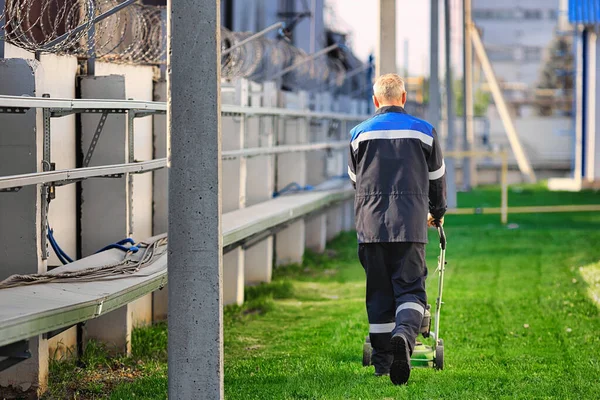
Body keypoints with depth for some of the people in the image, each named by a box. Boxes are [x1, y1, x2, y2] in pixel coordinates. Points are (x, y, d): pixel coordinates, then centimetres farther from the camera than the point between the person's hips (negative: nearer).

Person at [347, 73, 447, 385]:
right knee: (410, 289, -2)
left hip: (370, 224, 1)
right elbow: (437, 179, 15)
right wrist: (437, 213, 34)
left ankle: (382, 359, 13)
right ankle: (404, 334, -30)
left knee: (378, 293, 10)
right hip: (410, 226, -1)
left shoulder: (360, 134, 8)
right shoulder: (424, 132, 6)